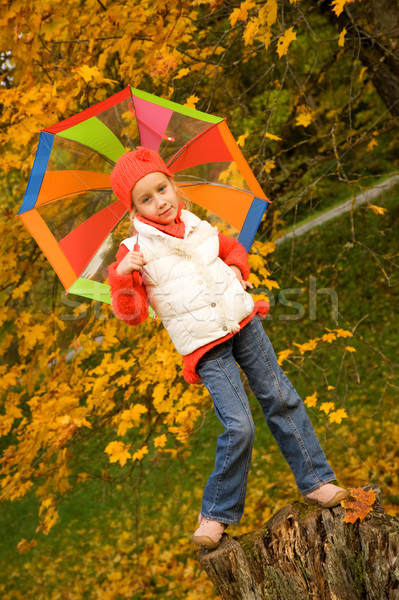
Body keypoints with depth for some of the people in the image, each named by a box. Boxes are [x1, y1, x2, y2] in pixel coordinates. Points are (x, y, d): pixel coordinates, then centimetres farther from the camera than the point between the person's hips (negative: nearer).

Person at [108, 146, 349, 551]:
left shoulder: (198, 226, 7)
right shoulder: (135, 251, -5)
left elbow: (232, 247, 27)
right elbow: (131, 313, -9)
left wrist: (237, 266, 6)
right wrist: (121, 275, -25)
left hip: (243, 323, 5)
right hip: (205, 348, -5)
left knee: (281, 399, 5)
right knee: (239, 426, -12)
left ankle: (315, 481, 20)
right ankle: (217, 514, 6)